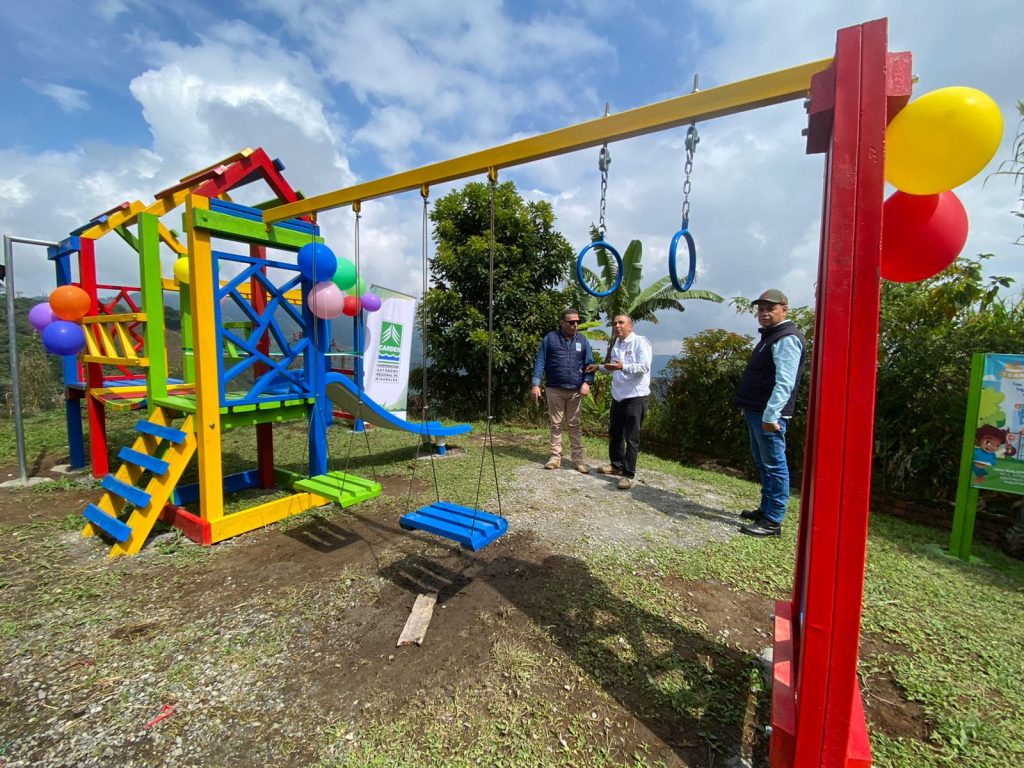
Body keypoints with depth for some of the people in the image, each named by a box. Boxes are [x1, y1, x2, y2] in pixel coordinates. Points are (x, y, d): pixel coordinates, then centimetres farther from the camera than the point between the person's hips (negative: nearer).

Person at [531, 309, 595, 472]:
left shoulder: (582, 340, 8)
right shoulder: (550, 338, 2)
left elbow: (589, 363, 6)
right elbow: (540, 362, 0)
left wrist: (587, 382, -10)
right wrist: (536, 384, -8)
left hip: (575, 391, 1)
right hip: (555, 389, -1)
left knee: (575, 426, 5)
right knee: (555, 425, 7)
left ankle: (578, 459, 11)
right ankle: (555, 457, 16)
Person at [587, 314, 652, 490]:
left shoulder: (640, 342, -11)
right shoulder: (616, 343, 13)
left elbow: (645, 366, -23)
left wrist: (623, 366, -33)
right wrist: (599, 367, 17)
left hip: (636, 397, -8)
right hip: (618, 396, 8)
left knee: (631, 438, -4)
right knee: (614, 434, 18)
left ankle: (629, 474, 4)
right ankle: (616, 465, 35)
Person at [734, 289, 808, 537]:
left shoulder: (787, 338, -12)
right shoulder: (770, 336, 19)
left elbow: (784, 383, -22)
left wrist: (770, 414, -28)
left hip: (769, 415, -10)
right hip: (756, 412, 10)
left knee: (774, 466, -3)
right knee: (763, 464, 18)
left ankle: (773, 521, 5)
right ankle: (766, 509, 30)